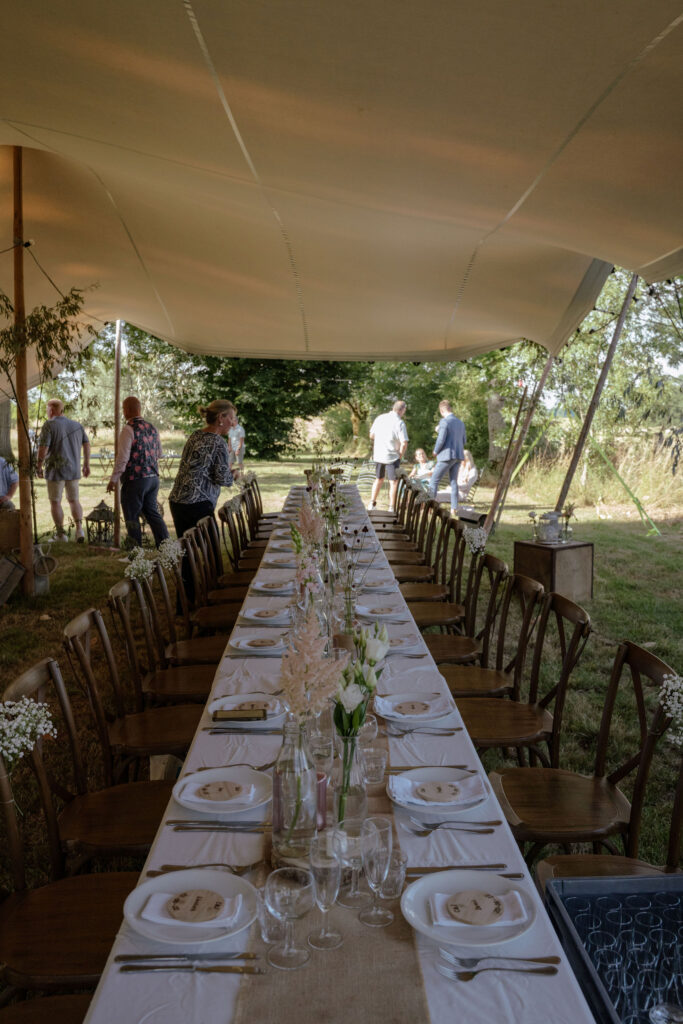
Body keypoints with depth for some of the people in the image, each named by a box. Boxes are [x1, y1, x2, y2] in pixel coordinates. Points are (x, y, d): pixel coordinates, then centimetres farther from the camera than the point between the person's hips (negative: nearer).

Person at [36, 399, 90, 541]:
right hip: (73, 470, 5)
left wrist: (38, 466, -4)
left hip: (56, 470, -5)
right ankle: (79, 528, -2)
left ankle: (61, 534, 7)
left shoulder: (49, 425, -10)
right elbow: (86, 444, 7)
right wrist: (86, 464, 13)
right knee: (73, 500, 16)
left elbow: (43, 448, -16)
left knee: (55, 502, 6)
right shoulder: (77, 425, 6)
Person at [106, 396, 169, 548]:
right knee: (152, 512, 16)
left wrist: (113, 480, -10)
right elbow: (159, 454, 18)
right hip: (153, 477, 7)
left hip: (135, 480, -7)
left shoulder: (129, 429, -13)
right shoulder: (152, 428, 9)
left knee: (132, 517, 5)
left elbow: (122, 457, -16)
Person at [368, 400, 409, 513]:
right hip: (392, 456, -5)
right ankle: (392, 508, 4)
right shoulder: (399, 423, -14)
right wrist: (400, 455, -2)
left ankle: (371, 503, 21)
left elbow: (371, 436, 10)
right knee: (393, 482, 4)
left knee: (379, 479, 21)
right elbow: (404, 443, -17)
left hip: (378, 455, 5)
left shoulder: (380, 418, 2)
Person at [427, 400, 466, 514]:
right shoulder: (460, 422, 11)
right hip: (458, 455, 7)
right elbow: (464, 441, 16)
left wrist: (435, 451, -3)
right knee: (453, 482, 11)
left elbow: (441, 439, -18)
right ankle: (454, 508, 9)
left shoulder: (444, 421, -12)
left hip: (447, 455, -7)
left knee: (434, 480, 0)